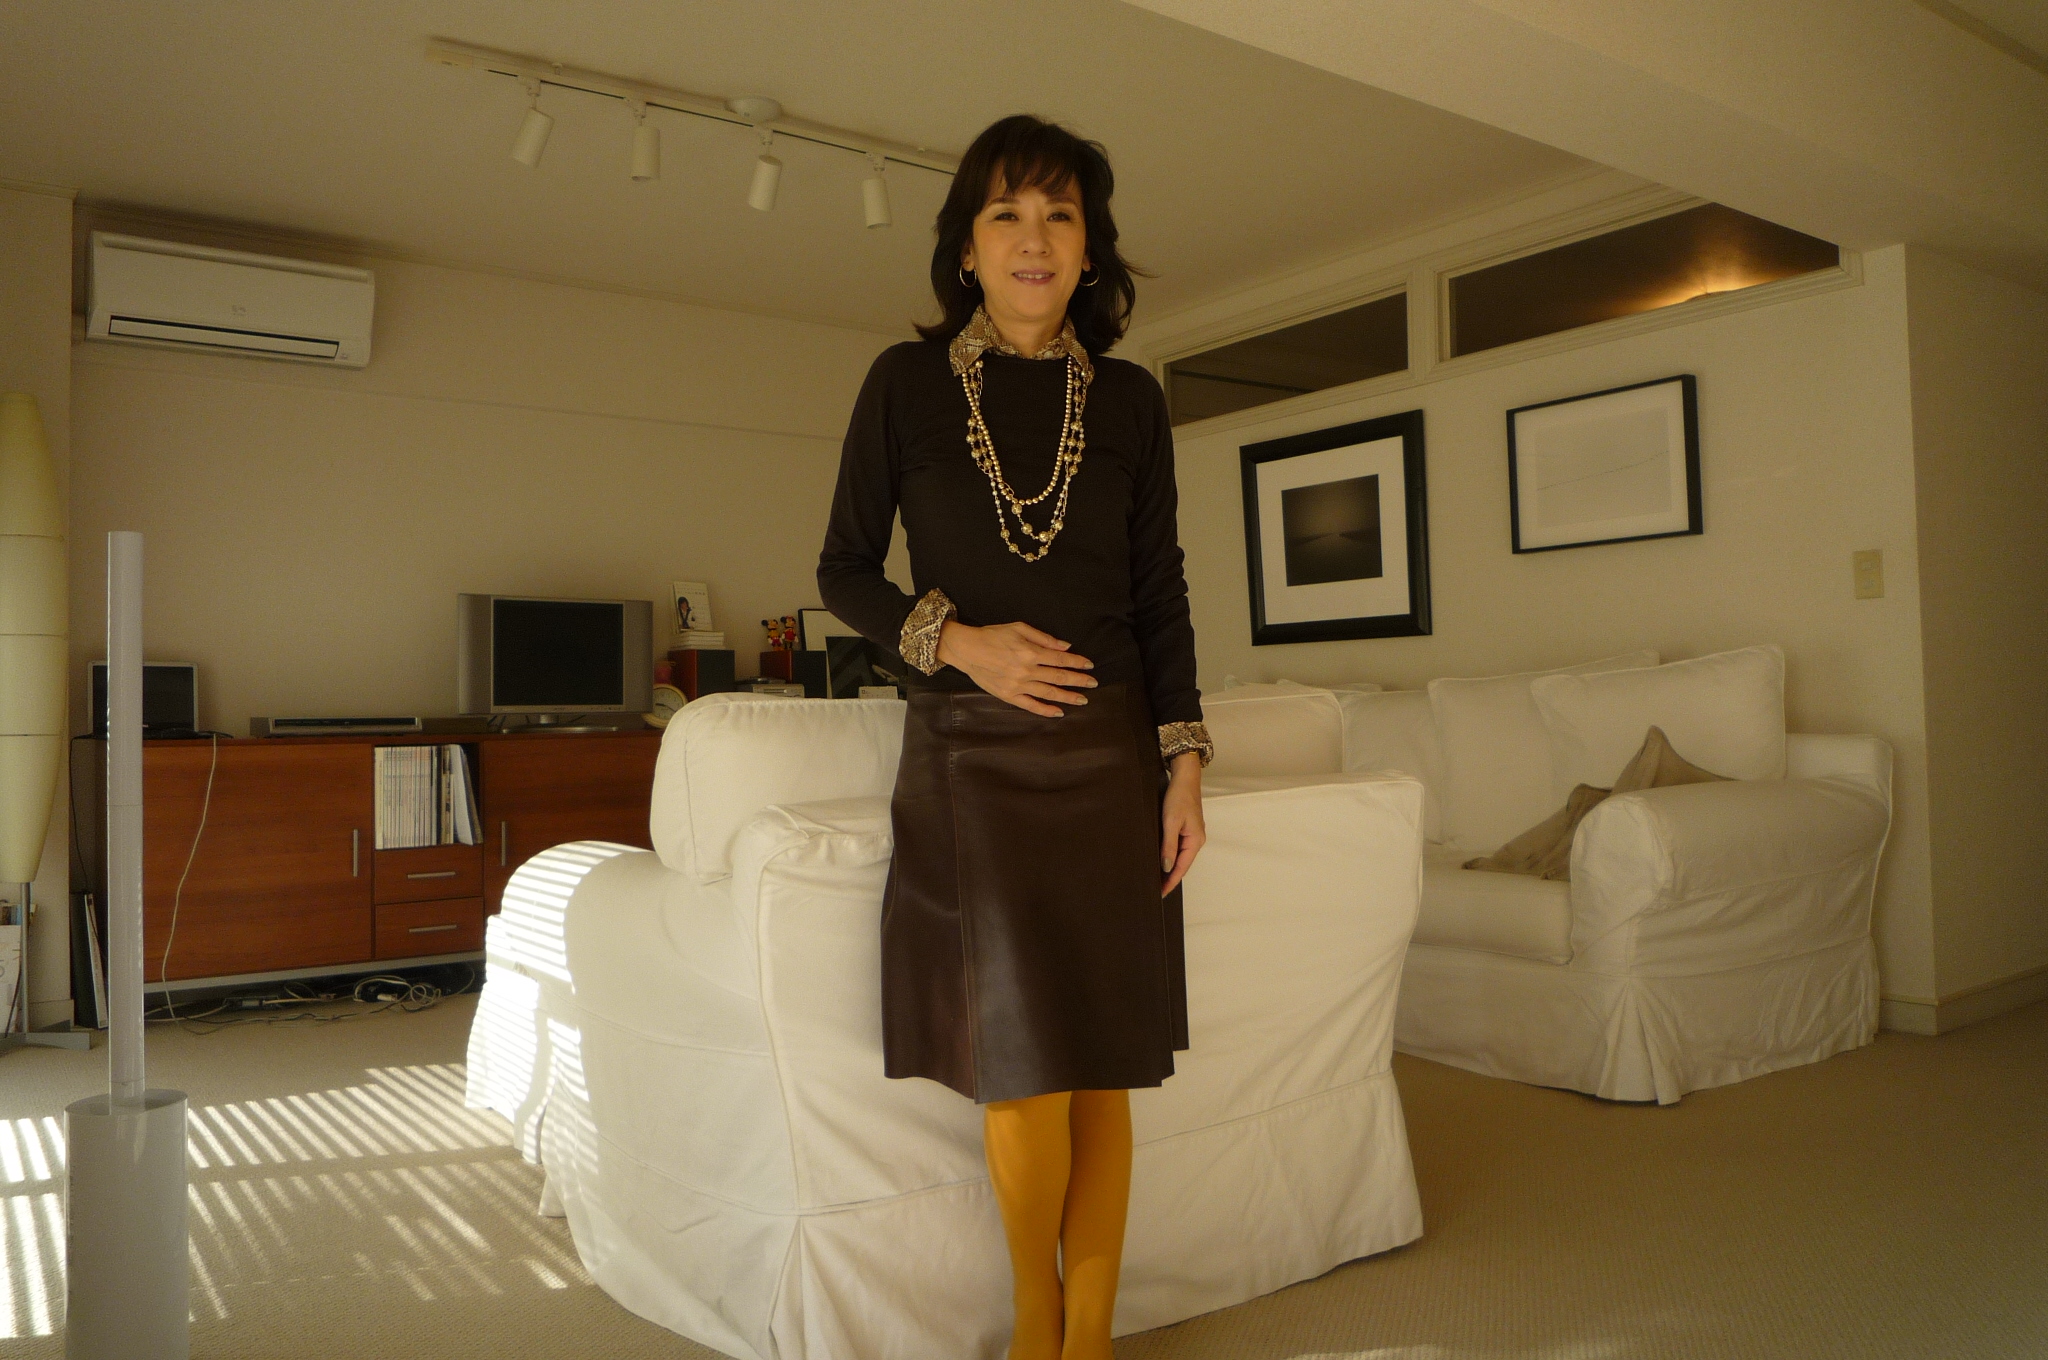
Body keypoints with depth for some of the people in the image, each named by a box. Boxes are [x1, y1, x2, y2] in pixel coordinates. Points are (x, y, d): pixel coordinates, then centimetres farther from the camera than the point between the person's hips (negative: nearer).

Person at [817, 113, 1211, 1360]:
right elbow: (844, 570, 6)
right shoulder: (908, 382, 3)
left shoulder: (1129, 399, 8)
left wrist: (1184, 762, 1)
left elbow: (1161, 595, 9)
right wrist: (956, 639, -10)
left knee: (1103, 1069, 2)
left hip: (1108, 757, 2)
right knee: (1021, 1067, -6)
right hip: (970, 755, -2)